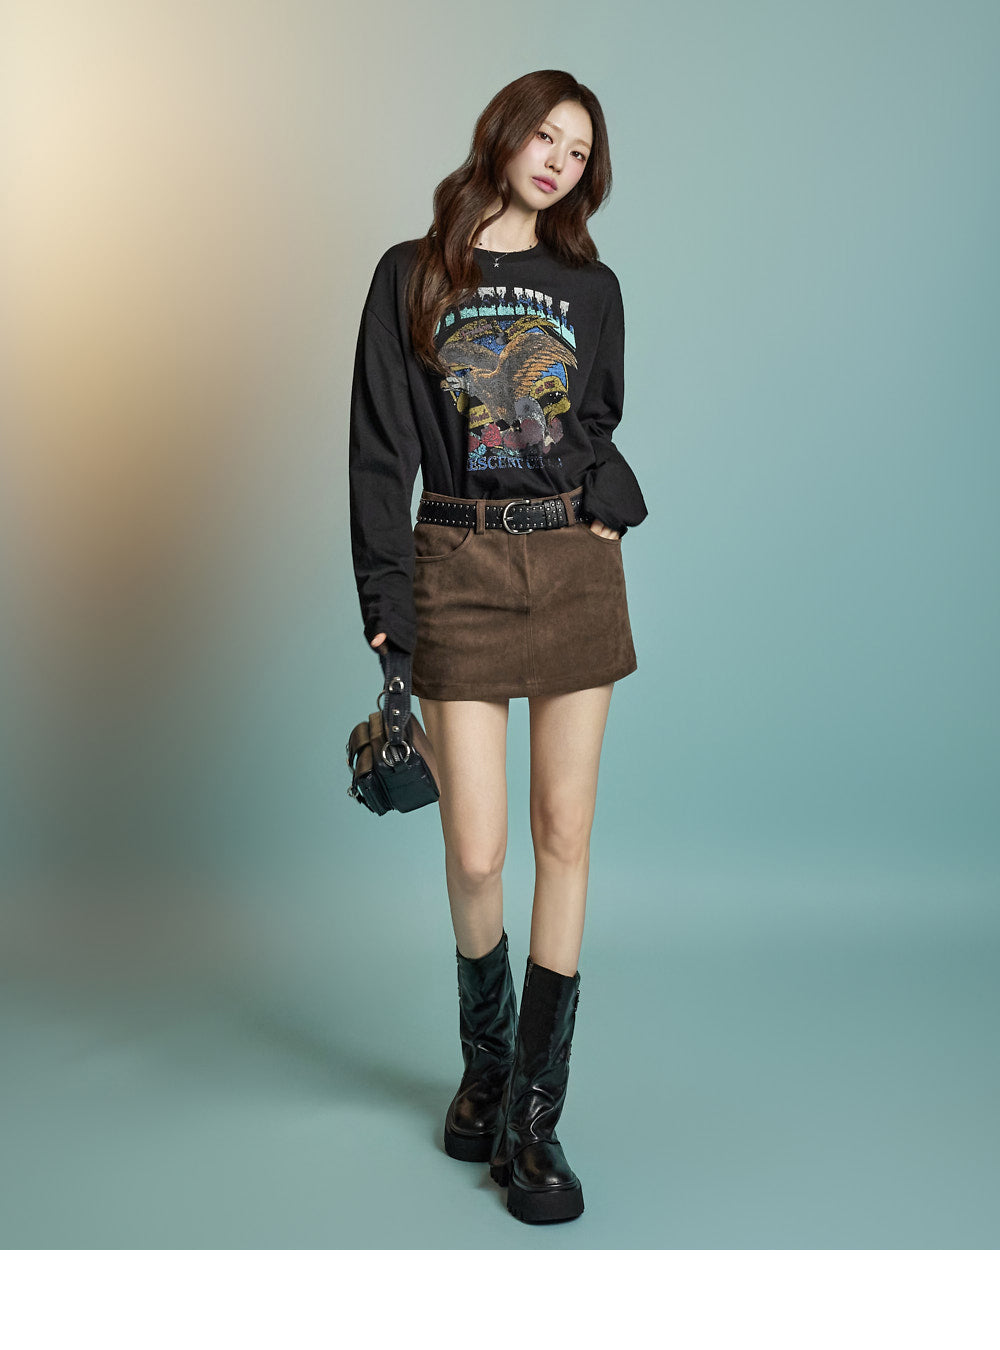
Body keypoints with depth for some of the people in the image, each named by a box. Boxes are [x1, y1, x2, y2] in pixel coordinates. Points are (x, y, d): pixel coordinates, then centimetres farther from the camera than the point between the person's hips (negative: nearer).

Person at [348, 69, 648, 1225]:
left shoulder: (591, 289, 12)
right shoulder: (410, 276, 6)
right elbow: (380, 451, 2)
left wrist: (610, 512, -4)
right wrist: (387, 602, -6)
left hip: (575, 566, 2)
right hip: (457, 570, -2)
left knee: (564, 837, 0)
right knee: (475, 851, -4)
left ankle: (533, 1117, 11)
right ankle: (485, 1055, 27)